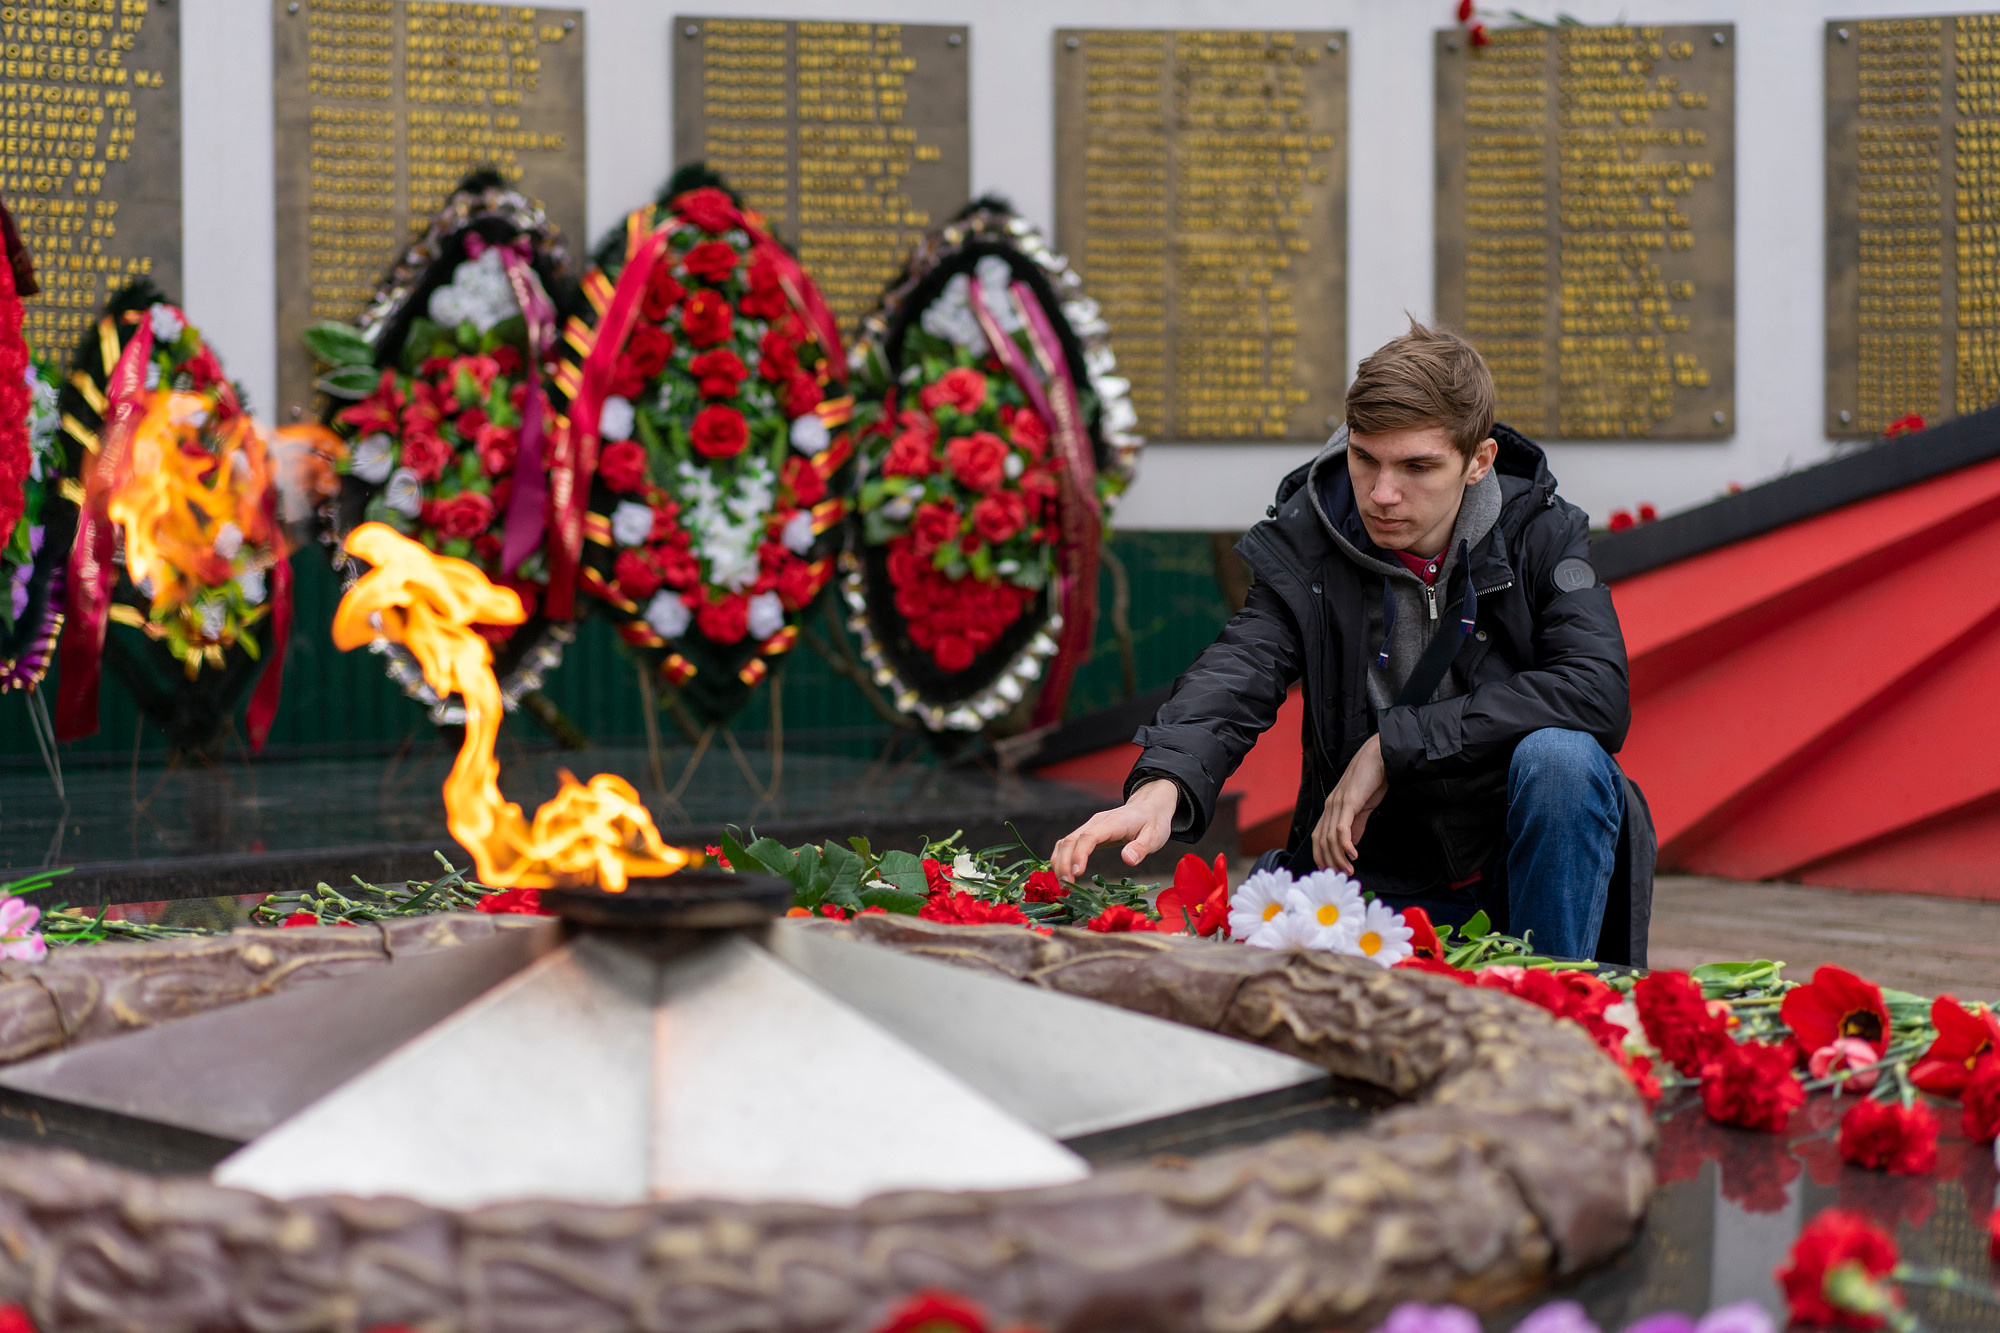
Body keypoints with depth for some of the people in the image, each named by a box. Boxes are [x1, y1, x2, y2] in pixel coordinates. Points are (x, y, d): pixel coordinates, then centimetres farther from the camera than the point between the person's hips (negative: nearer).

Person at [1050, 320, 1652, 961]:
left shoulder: (1540, 533, -7)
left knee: (1559, 755, -32)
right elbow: (1234, 676, -21)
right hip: (1377, 874, 0)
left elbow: (1599, 694, -22)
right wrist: (1162, 784, -44)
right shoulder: (1302, 545, -5)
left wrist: (1394, 743, -24)